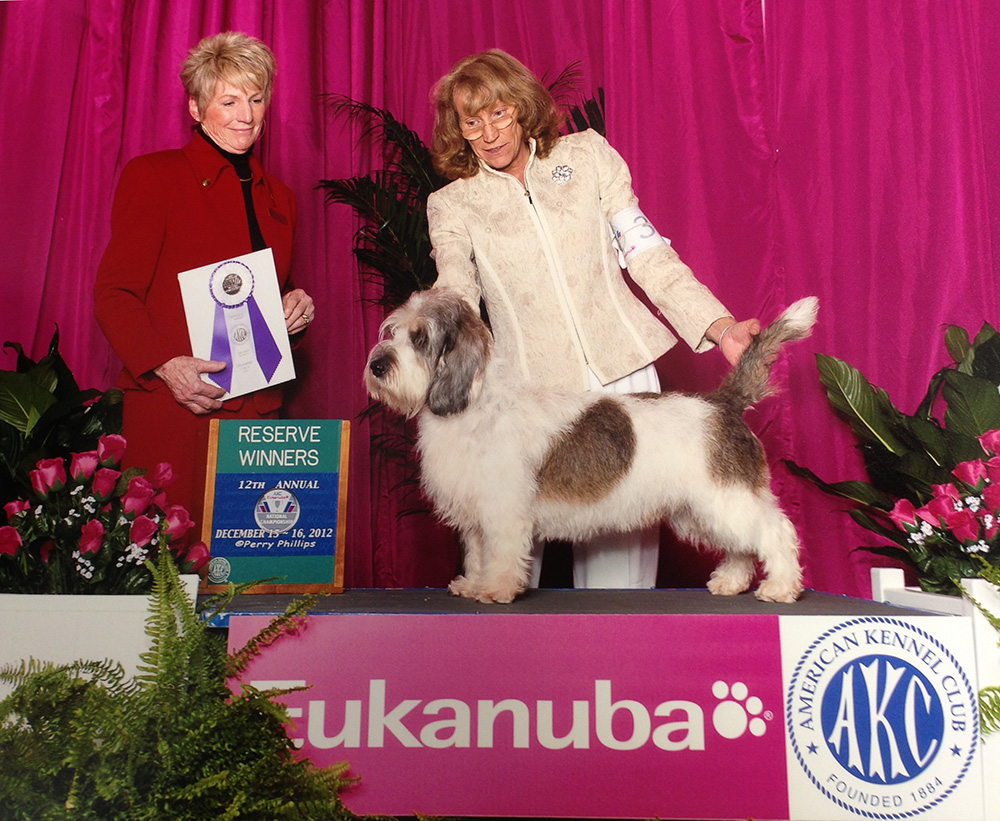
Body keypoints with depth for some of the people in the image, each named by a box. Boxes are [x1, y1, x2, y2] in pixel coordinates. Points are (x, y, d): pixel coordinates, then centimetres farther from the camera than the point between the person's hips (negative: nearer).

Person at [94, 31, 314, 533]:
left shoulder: (277, 197, 17)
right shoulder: (151, 176, 0)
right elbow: (114, 294, -4)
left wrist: (295, 308, 3)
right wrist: (165, 365, -20)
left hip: (258, 413, 5)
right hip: (173, 412, -4)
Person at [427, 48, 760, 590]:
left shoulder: (587, 155, 11)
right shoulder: (452, 203, 9)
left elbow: (645, 252, 7)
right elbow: (455, 290, -8)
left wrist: (720, 326, -3)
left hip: (619, 374, 1)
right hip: (526, 395, 0)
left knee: (620, 541, -1)